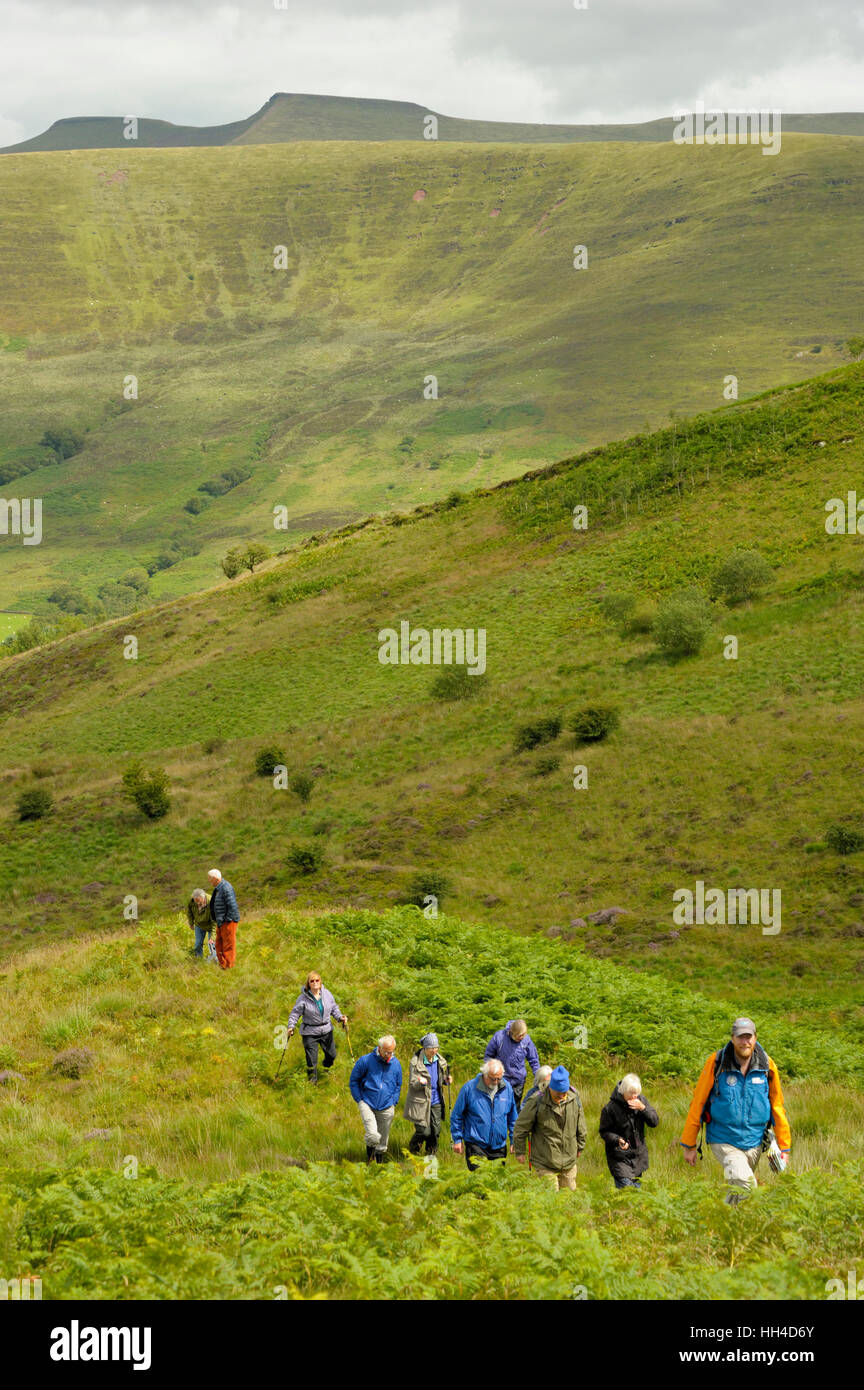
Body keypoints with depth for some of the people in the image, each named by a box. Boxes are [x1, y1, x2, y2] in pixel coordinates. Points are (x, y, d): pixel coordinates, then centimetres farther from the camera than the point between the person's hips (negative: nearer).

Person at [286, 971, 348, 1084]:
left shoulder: (327, 994, -2)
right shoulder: (303, 998, -13)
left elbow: (334, 1008, 9)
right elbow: (295, 1012, -8)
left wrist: (340, 1017, -7)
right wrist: (291, 1026, -20)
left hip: (326, 1030, 4)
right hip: (310, 1033, -4)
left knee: (331, 1054, 15)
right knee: (311, 1059, -3)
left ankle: (326, 1070, 47)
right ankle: (312, 1081, 18)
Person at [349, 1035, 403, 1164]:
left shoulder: (396, 1064, 2)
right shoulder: (365, 1060, -10)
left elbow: (398, 1085, 18)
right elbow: (353, 1081, 0)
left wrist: (394, 1102, 9)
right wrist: (359, 1100, -4)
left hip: (386, 1108, 3)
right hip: (368, 1105, -3)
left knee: (383, 1141, 11)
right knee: (373, 1136, -18)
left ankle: (380, 1159, 32)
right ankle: (370, 1149, 14)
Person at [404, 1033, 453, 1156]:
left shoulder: (440, 1060, 3)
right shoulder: (415, 1062, -14)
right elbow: (412, 1084, -14)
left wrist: (446, 1080, -5)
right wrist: (421, 1082, -36)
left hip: (436, 1102, 5)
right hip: (420, 1103, -5)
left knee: (435, 1131, 4)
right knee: (423, 1131, -6)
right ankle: (412, 1153, 22)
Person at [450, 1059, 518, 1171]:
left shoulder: (507, 1087, 0)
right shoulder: (470, 1088, -9)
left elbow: (513, 1118, 13)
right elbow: (456, 1116, 0)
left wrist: (514, 1140, 12)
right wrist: (457, 1139, -1)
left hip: (499, 1145, 3)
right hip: (476, 1144, -3)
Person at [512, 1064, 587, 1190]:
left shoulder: (574, 1097, -3)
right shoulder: (537, 1101, -17)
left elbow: (581, 1127, 14)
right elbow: (521, 1127, -5)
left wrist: (580, 1147, 22)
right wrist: (520, 1151, 1)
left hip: (569, 1161, 5)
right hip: (545, 1164, -5)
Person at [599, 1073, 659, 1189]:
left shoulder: (641, 1100, -2)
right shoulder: (611, 1107, -15)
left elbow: (655, 1122, -3)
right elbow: (604, 1132, -7)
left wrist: (643, 1108, -19)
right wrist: (617, 1140, -26)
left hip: (638, 1156, 5)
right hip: (619, 1158, -5)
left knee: (636, 1188, 14)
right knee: (626, 1189, -14)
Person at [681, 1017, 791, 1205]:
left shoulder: (767, 1066, -3)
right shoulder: (716, 1063, -11)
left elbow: (777, 1108, 8)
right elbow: (698, 1104, -4)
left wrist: (784, 1147, 11)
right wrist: (689, 1145, -1)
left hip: (754, 1144, 4)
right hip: (724, 1142, -4)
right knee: (744, 1182, -25)